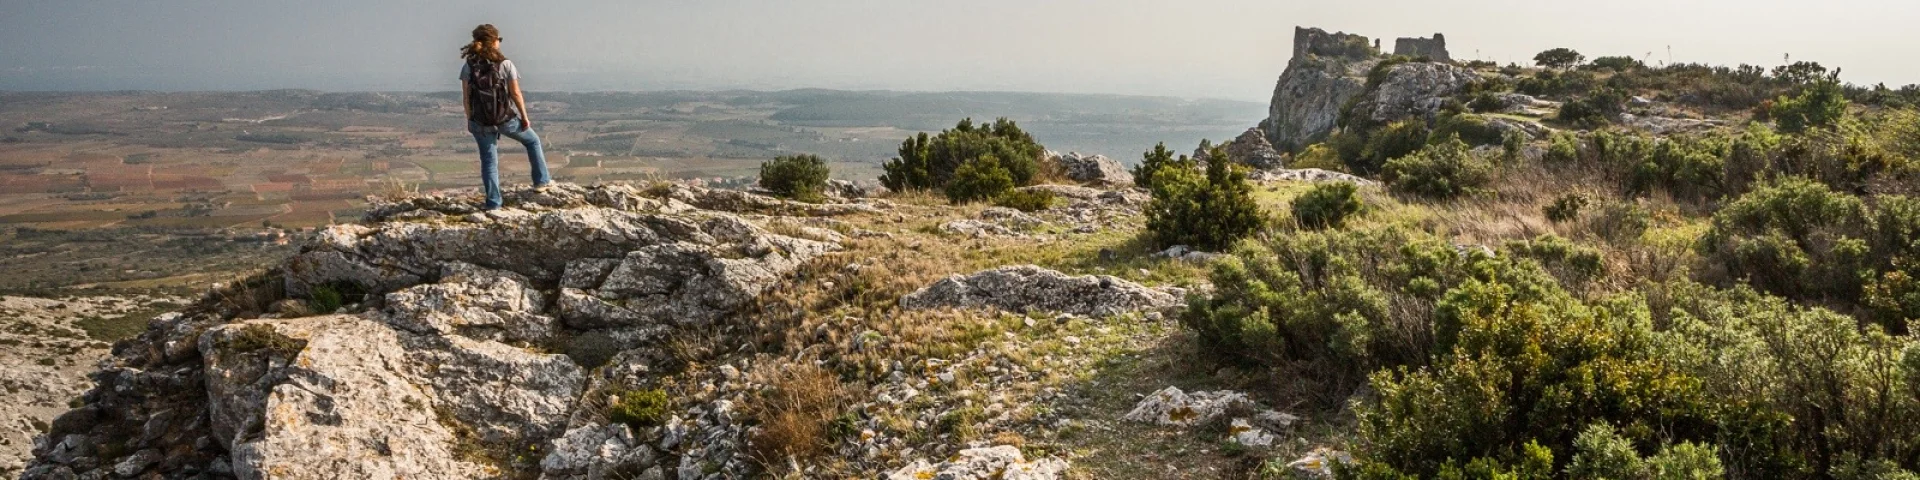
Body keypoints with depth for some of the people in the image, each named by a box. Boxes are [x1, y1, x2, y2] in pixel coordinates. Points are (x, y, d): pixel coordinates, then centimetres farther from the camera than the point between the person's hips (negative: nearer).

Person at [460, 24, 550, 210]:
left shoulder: (468, 67, -4)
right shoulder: (505, 64, -12)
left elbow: (466, 98, -2)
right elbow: (516, 94, -10)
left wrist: (470, 120, 10)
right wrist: (525, 117, 1)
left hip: (480, 122, 2)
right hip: (507, 119, -2)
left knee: (489, 161, 13)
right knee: (532, 140, 25)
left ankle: (493, 202, 13)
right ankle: (541, 181, 32)